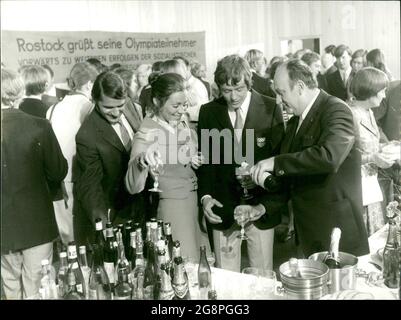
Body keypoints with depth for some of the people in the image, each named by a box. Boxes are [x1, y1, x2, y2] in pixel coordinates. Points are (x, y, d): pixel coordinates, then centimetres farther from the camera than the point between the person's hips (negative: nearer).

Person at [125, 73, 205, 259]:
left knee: (198, 264, 14)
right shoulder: (147, 133, -16)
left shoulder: (182, 123, 1)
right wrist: (141, 161, -41)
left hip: (194, 200, 6)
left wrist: (196, 162, 0)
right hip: (171, 204, -6)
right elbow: (134, 187, -23)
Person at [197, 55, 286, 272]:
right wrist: (205, 196, -9)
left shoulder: (270, 109, -5)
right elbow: (203, 159, 6)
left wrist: (265, 205, -15)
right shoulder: (208, 112, 2)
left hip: (261, 207, -1)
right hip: (222, 207, 1)